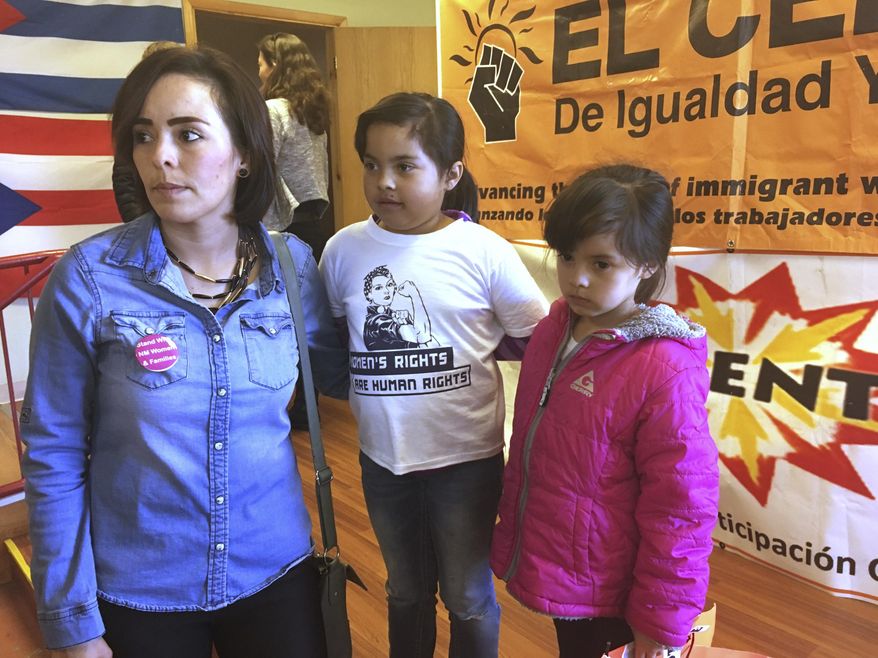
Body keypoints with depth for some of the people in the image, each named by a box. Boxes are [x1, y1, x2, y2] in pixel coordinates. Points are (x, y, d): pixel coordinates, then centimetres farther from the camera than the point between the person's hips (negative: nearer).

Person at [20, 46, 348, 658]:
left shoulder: (293, 265, -8)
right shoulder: (89, 277, -15)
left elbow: (341, 372, 5)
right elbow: (54, 454, -8)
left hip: (275, 570, 2)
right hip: (136, 590, -1)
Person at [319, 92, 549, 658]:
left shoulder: (484, 251, -14)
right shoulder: (344, 249, -5)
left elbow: (540, 338, -5)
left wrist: (467, 350, -15)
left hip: (465, 458, -3)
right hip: (382, 458, 3)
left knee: (468, 598, 19)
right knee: (405, 592, 26)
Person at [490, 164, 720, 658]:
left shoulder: (665, 371, -25)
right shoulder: (553, 330, -4)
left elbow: (680, 511, -19)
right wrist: (513, 530, 16)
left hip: (607, 599, -6)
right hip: (552, 570, 6)